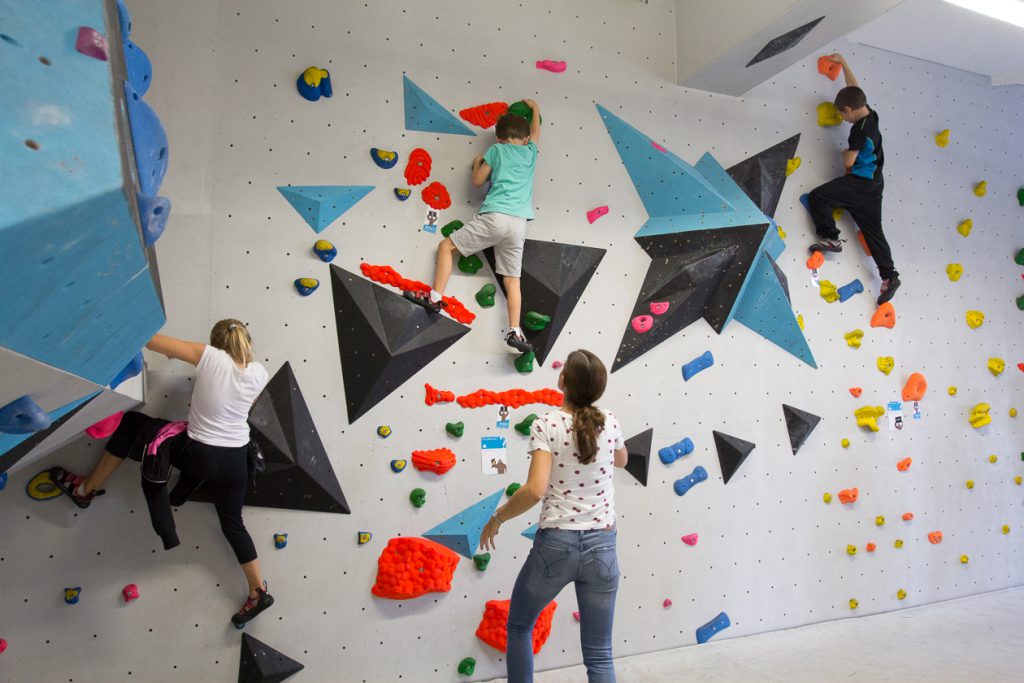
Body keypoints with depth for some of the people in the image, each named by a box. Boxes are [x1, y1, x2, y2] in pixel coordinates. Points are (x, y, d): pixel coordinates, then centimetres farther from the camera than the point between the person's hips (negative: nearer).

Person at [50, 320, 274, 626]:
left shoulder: (210, 357, -15)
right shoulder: (259, 372, -6)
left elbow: (152, 341, -12)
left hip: (197, 454, -4)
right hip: (235, 460, 4)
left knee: (132, 424, 16)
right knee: (232, 522, 20)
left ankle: (86, 488, 27)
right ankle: (258, 592, 21)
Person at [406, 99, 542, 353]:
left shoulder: (496, 149, 12)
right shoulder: (530, 152, 22)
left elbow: (477, 181, 13)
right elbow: (535, 133, 44)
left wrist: (478, 162, 32)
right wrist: (535, 109, 59)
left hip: (494, 216, -4)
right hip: (519, 224, 4)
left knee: (446, 246, 10)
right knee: (512, 281, 4)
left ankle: (435, 298, 1)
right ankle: (515, 331, -9)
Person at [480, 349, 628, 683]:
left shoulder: (546, 425, -11)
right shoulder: (609, 422, 1)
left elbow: (535, 490, -21)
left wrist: (497, 518, -6)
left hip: (555, 544, -3)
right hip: (602, 547, 3)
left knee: (519, 627, 23)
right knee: (599, 655, 13)